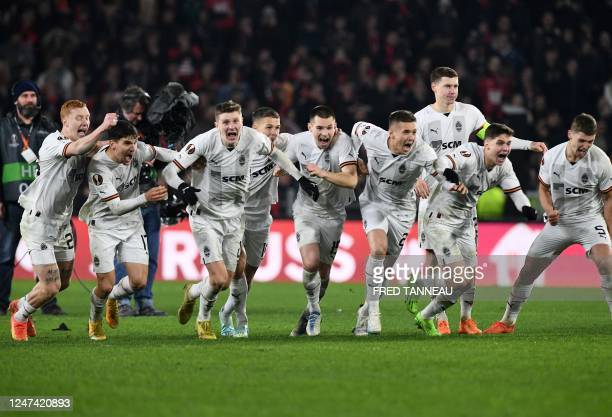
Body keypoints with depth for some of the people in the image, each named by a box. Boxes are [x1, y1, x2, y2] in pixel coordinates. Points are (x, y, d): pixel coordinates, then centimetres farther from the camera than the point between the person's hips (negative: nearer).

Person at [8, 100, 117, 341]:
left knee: (63, 282, 16)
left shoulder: (86, 147, 6)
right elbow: (76, 148, -38)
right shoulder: (52, 143, -20)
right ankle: (19, 317, 19)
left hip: (62, 220, 8)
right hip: (38, 220, -8)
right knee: (50, 287, -10)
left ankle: (21, 306, 41)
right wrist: (103, 127, -46)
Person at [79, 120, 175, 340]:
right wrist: (146, 198, -45)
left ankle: (113, 298, 29)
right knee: (105, 285, -5)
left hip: (132, 224, 5)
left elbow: (160, 153, 12)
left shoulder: (138, 150, -12)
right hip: (104, 226, -5)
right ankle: (95, 321, 28)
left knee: (139, 281, -6)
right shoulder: (99, 167, -28)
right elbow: (115, 207, -32)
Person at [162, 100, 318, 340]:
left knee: (226, 281, 8)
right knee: (219, 278, -15)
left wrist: (300, 179, 8)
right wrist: (182, 187, -39)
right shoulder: (204, 142, -22)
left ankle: (192, 293, 42)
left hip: (233, 218, 5)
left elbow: (275, 153, 13)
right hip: (205, 217, -5)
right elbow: (169, 170, -18)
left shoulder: (253, 138, -11)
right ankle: (203, 319, 17)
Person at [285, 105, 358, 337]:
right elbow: (285, 163, 10)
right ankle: (315, 311, 4)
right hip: (306, 211, 0)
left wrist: (323, 173, -44)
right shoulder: (299, 141, -12)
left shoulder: (343, 142, -21)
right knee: (310, 263, -21)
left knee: (323, 270, 10)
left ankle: (309, 314, 37)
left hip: (333, 214, 0)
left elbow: (351, 180, -34)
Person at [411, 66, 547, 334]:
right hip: (433, 194, -2)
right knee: (433, 253, -6)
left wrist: (529, 145, 3)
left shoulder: (469, 113, 5)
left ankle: (466, 318, 6)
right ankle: (440, 319, 0)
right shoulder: (422, 118, -2)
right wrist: (417, 179, -23)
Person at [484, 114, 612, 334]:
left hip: (590, 218, -3)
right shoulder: (551, 157, -10)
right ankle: (508, 321, 20)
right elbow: (544, 188, 7)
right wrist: (549, 211, -13)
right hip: (559, 221, 3)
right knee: (529, 267, 3)